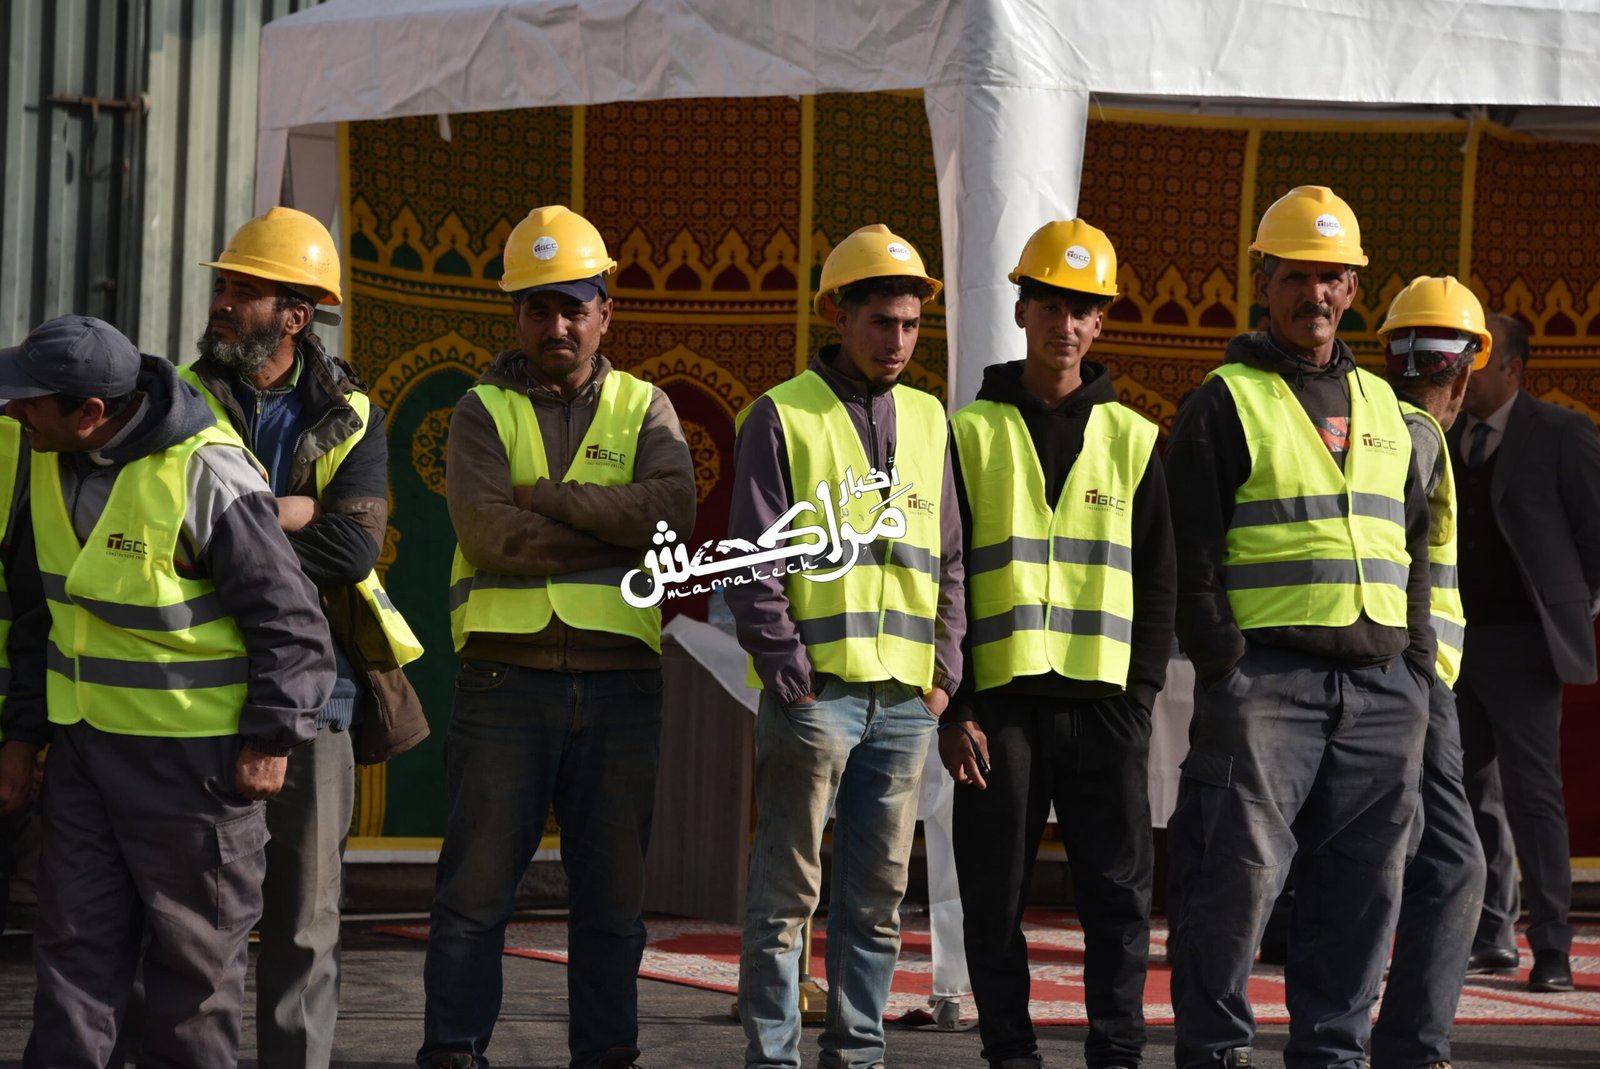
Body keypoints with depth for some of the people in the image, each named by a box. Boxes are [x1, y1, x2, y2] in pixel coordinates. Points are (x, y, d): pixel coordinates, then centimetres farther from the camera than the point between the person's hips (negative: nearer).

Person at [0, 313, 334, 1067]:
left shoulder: (205, 476, -22)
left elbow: (291, 623, -16)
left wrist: (270, 741, -14)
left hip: (190, 752, -7)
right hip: (84, 742, 7)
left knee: (194, 950, 5)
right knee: (76, 942, 8)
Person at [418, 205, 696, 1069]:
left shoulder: (643, 408, 11)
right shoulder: (483, 411, 6)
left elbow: (672, 511, -9)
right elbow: (488, 534, -12)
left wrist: (549, 494, -11)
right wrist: (617, 539, -11)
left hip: (619, 682, 2)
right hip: (505, 678, -2)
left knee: (613, 887, 7)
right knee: (478, 882, -1)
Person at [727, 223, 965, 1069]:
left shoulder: (926, 421, 15)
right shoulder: (782, 417, 0)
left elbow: (948, 558, 17)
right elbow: (753, 561, -5)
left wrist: (944, 671, 7)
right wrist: (786, 672, -11)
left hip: (905, 698, 5)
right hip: (815, 690, -5)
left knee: (879, 895, 8)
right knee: (786, 890, -3)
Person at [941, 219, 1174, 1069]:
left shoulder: (1131, 440, 10)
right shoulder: (972, 433, 5)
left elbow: (1157, 579, 10)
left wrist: (1144, 691, 0)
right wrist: (953, 707, -4)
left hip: (1104, 701, 1)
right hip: (999, 700, -1)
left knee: (1119, 893, -1)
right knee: (996, 895, 2)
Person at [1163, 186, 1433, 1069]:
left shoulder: (1381, 405, 18)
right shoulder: (1226, 403, 0)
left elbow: (1414, 546, 21)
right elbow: (1194, 555, -5)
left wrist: (1417, 662, 11)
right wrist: (1223, 667, -11)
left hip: (1383, 687, 6)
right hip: (1270, 675, -5)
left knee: (1361, 885, 7)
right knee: (1238, 871, -8)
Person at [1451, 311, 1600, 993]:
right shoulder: (1445, 439, 11)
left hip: (1518, 643, -6)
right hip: (1453, 642, 6)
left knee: (1532, 797, -7)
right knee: (1474, 797, 10)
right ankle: (1491, 937, 19)